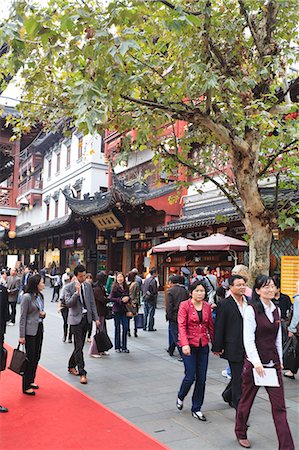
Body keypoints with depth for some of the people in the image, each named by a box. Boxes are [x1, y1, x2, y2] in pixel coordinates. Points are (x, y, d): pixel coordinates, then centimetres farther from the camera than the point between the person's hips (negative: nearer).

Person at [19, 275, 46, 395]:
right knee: (30, 358, -1)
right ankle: (26, 387, 10)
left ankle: (31, 381, 28)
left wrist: (43, 314, -3)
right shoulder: (27, 297, -15)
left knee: (36, 357, 13)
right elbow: (23, 317, -14)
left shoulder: (40, 296, 8)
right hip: (30, 331, -7)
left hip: (39, 329, 7)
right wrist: (21, 336, -14)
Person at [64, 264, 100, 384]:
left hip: (86, 318, 5)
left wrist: (96, 318, 7)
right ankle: (82, 373, 0)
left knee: (79, 346, 14)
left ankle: (71, 366, 33)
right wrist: (77, 292, -25)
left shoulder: (88, 286, 6)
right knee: (79, 347, -6)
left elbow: (92, 303, 10)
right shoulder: (68, 287, -8)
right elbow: (68, 304, -16)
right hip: (76, 319, -5)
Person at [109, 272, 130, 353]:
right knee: (117, 328, 4)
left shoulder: (126, 287, 8)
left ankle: (124, 347, 14)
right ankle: (117, 347, 16)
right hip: (117, 310, -4)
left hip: (124, 310, 4)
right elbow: (111, 298, -10)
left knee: (125, 328, 2)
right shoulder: (114, 287, -6)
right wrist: (120, 299, -17)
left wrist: (127, 298, -4)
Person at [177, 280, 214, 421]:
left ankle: (196, 409, 21)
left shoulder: (207, 306, 5)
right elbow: (181, 326, -14)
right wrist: (185, 344, -25)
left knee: (201, 378, 6)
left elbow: (210, 326, 12)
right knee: (190, 376, -5)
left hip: (203, 346, 4)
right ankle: (180, 397, 28)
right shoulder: (185, 305, -8)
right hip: (189, 345, -4)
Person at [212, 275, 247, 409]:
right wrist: (217, 347, -10)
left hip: (248, 347, 6)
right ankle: (238, 404, 17)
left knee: (243, 375, 15)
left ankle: (228, 395, 38)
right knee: (238, 376, 2)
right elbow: (219, 328, -10)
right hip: (233, 347, -6)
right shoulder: (225, 304, -11)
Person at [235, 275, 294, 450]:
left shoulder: (276, 310, 7)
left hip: (273, 363, 5)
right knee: (247, 401, 13)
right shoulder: (251, 310, -12)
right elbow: (248, 339, -16)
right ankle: (241, 434, 36)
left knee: (279, 406, 2)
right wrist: (256, 362, -23)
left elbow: (278, 338, 15)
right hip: (254, 363, -5)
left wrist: (280, 360, 14)